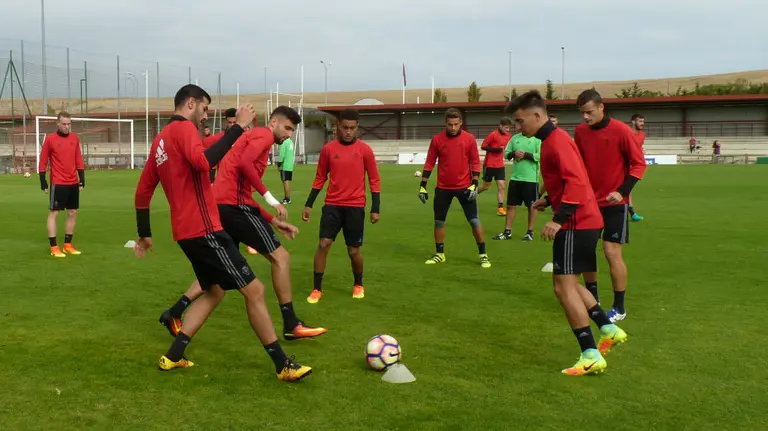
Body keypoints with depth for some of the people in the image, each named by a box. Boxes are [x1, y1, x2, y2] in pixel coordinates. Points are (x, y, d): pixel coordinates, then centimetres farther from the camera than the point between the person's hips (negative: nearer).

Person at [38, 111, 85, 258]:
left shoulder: (75, 138, 8)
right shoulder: (50, 139, -6)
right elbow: (43, 161, -3)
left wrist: (82, 178, 8)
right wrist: (43, 181, -5)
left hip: (73, 183, 5)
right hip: (58, 183, -5)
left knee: (73, 213, 8)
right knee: (53, 213, -2)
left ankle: (67, 244, 19)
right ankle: (53, 247, 1)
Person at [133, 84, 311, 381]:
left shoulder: (161, 139, 18)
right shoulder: (183, 128, -9)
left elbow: (143, 190, 22)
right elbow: (203, 162, -30)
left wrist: (144, 234, 29)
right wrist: (238, 127, -25)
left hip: (186, 231, 10)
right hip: (204, 229, -10)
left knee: (214, 292, 21)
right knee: (254, 290, -5)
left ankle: (172, 357, 19)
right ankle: (283, 366, 0)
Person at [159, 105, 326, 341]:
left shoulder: (252, 137, 28)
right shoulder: (264, 135, -1)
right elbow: (244, 163, -22)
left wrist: (274, 221, 22)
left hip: (221, 205, 10)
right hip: (234, 204, -10)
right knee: (280, 257, -4)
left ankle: (174, 313, 19)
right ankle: (291, 325, 0)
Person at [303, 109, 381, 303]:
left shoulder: (365, 150, -3)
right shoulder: (328, 149, 2)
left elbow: (374, 180, 2)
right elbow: (320, 178, 10)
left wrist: (376, 209, -2)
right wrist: (308, 204, 7)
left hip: (355, 207, -1)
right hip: (332, 205, 1)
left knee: (354, 251, 4)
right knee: (323, 244, -9)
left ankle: (358, 285, 30)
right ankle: (317, 289, 5)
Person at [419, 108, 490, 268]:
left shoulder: (470, 139, -5)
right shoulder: (437, 139, -2)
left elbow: (475, 162, -1)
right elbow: (429, 163, 3)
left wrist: (474, 184, -10)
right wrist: (422, 186, 1)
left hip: (465, 187, -2)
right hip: (443, 188, 2)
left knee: (474, 221, -2)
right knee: (439, 221, 9)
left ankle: (483, 255, 10)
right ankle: (440, 254, 25)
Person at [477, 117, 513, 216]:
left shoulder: (508, 136, 3)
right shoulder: (493, 135, -15)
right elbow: (483, 146, -13)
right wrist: (496, 149, -23)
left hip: (500, 165, 5)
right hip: (489, 165, -5)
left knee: (502, 186, -3)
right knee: (486, 186, 7)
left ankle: (501, 208, -2)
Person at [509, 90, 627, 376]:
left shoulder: (557, 140, -15)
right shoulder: (551, 140, 16)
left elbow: (576, 182, -25)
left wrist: (559, 219, -30)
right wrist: (549, 200, 15)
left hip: (577, 224, -10)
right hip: (584, 221, 10)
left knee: (564, 286, -8)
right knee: (567, 284, 18)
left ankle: (591, 357, -5)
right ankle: (609, 330, 22)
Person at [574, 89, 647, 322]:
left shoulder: (621, 130, -13)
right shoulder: (580, 132, 1)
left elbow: (639, 163, -10)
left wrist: (622, 191, -19)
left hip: (614, 202, -5)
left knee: (612, 252, -6)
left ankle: (619, 308, 9)